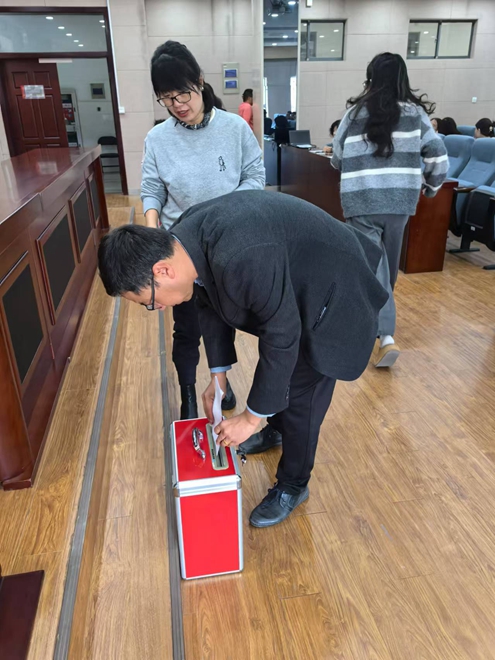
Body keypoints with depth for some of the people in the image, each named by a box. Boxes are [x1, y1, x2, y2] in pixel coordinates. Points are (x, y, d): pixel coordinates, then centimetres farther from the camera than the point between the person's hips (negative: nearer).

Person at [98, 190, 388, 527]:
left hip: (332, 291, -8)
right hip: (295, 278, 8)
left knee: (300, 395, 1)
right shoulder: (184, 240, -13)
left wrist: (251, 417, -20)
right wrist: (218, 376, 5)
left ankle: (293, 485, 25)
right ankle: (277, 429, 53)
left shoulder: (241, 259, -41)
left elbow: (282, 337, -31)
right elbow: (211, 306, 1)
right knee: (280, 374, 24)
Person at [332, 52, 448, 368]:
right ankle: (381, 314, 39)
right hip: (400, 199, 2)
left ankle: (387, 336, -18)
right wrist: (432, 187, 19)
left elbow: (337, 160, 14)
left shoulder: (355, 113, 5)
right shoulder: (415, 113, 4)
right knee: (388, 262, 20)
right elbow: (439, 158, 0)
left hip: (362, 200, -2)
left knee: (372, 265, -4)